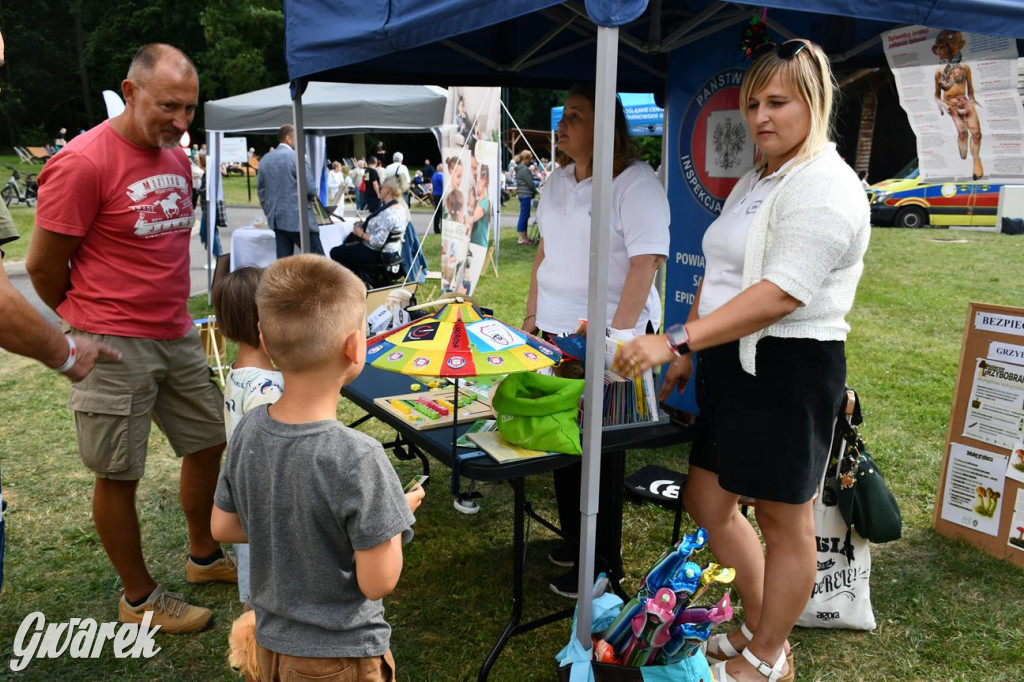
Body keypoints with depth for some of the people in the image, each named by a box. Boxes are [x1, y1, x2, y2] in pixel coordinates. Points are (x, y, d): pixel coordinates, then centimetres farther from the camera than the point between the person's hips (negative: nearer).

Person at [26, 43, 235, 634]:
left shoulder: (177, 156, 7)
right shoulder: (83, 163, -17)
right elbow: (43, 264, -11)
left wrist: (174, 312, 15)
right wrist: (92, 325, 3)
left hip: (177, 335, 8)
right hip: (115, 346, -8)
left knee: (207, 441, 17)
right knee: (119, 473, 5)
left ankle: (205, 557, 37)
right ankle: (140, 597, 22)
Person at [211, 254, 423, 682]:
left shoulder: (249, 430, -11)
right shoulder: (357, 458, -30)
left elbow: (223, 527, 2)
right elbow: (378, 582, -23)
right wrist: (395, 519, -8)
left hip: (271, 644, 6)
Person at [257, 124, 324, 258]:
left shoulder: (265, 159, 11)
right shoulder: (296, 157, -9)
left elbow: (260, 190, 14)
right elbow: (309, 188, -12)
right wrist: (308, 197, 10)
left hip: (276, 219, 7)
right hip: (298, 218, -7)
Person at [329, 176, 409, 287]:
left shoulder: (387, 213, -27)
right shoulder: (401, 207, 3)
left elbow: (378, 242, -29)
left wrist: (361, 234, -14)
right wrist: (366, 225, 5)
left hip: (380, 254, -10)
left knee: (335, 252, -2)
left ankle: (363, 281, 7)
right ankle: (366, 281, 27)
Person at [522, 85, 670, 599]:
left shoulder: (636, 182, -12)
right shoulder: (558, 181, 12)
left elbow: (646, 263, -19)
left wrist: (618, 336, -23)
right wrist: (532, 316, 16)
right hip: (556, 333, 7)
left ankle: (601, 562, 18)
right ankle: (572, 537, 34)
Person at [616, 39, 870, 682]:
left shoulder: (824, 187, -15)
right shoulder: (755, 180, 16)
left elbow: (780, 294, -26)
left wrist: (676, 339, -29)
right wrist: (689, 355, 13)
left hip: (788, 370, -10)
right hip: (731, 362, 10)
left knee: (784, 520, 7)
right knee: (707, 501, 16)